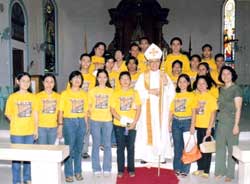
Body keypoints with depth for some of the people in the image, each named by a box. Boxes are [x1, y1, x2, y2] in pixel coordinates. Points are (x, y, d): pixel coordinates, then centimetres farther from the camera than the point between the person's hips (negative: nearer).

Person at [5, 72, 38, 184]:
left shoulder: (32, 96, 4)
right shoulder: (12, 97, -4)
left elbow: (35, 114, 7)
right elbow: (8, 114, 1)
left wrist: (36, 129, 6)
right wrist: (16, 123, -5)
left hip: (30, 131, 3)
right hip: (16, 132, -3)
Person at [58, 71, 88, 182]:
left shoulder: (84, 94, 9)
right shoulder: (65, 93, -1)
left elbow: (85, 110, 12)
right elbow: (61, 111, -2)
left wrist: (86, 124, 8)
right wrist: (60, 125, -8)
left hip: (81, 122, 3)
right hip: (69, 122, -3)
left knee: (79, 148, 9)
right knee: (69, 148, -1)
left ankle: (78, 172, 22)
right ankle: (68, 174, 10)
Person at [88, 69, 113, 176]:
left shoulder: (111, 91, 6)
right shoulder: (92, 91, 6)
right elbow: (89, 106, 8)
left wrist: (110, 114, -3)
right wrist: (92, 114, -5)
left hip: (107, 120, 0)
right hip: (95, 121, 0)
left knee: (107, 145, 5)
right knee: (96, 145, 6)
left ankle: (107, 169, 17)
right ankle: (96, 169, 16)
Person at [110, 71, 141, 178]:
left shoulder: (134, 93, 6)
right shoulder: (115, 93, 3)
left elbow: (138, 109, 3)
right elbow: (112, 109, -2)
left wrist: (134, 122, -9)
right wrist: (122, 119, -16)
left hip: (131, 125, 1)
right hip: (119, 125, 0)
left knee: (131, 147, 6)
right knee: (120, 147, 6)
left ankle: (131, 169, 19)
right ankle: (120, 170, 17)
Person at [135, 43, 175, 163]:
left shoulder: (164, 76, 10)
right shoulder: (143, 76, 6)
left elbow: (172, 92, 4)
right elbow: (138, 91, -3)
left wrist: (167, 85, -14)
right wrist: (149, 91, -14)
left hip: (161, 109, 2)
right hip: (147, 109, -1)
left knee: (161, 130, 1)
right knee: (147, 130, -4)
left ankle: (162, 154, 9)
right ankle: (146, 155, 4)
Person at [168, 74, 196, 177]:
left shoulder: (191, 95, 2)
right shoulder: (175, 95, 11)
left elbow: (193, 111, -2)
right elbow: (171, 111, 12)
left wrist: (192, 126, -9)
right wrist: (169, 123, 6)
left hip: (187, 122, -3)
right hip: (176, 122, 3)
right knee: (177, 146, 9)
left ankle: (185, 169, 11)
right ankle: (177, 168, 19)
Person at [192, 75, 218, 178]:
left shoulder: (211, 97, -9)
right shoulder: (196, 96, 7)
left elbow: (213, 114, -10)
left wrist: (209, 128, -15)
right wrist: (193, 124, 7)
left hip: (207, 127, -5)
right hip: (198, 126, 5)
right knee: (199, 148, 13)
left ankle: (206, 171, 16)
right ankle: (200, 168, 28)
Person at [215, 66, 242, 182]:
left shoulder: (236, 89, -6)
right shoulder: (222, 89, 12)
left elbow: (238, 109, -10)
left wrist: (236, 125, -14)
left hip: (231, 122, -6)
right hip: (221, 122, 6)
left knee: (232, 148, 2)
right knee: (220, 147, 11)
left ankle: (230, 174, 14)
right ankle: (220, 170, 25)